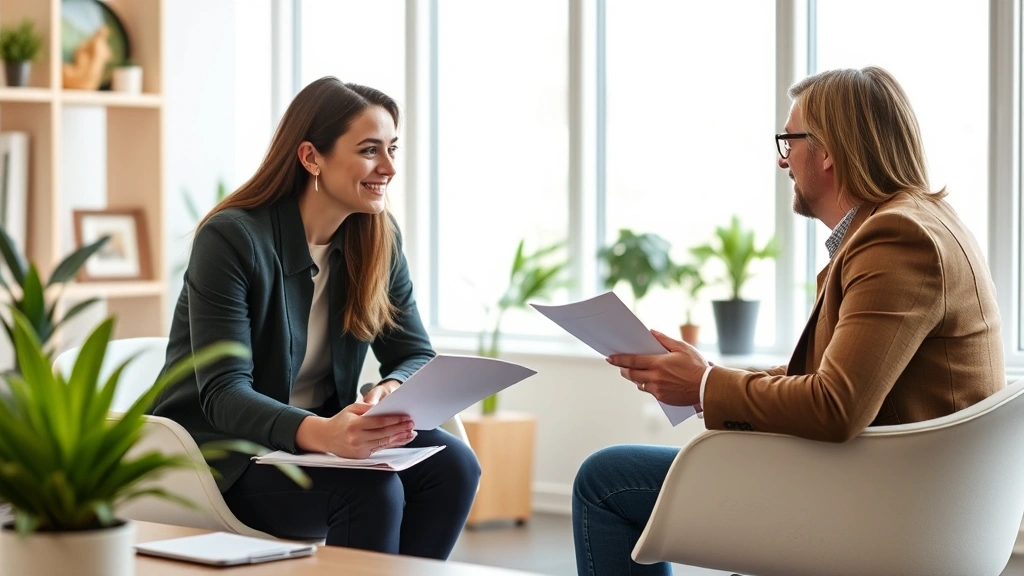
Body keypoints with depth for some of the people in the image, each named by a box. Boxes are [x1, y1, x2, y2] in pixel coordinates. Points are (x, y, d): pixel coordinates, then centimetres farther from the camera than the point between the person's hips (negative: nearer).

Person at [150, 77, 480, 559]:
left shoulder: (379, 239, 1)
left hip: (325, 433, 6)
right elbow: (223, 393, -24)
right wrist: (321, 433, -44)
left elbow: (416, 356, 1)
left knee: (453, 465, -20)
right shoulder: (232, 238, -18)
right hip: (224, 448, -6)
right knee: (373, 490, -31)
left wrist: (389, 392, -26)